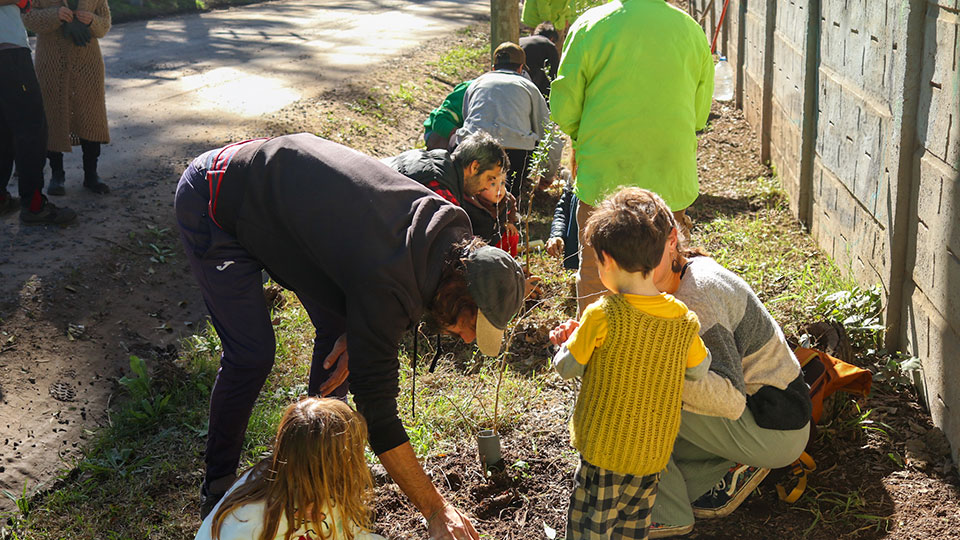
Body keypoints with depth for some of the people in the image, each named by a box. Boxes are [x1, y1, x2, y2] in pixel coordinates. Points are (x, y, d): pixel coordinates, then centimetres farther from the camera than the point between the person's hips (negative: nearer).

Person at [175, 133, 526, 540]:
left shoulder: (448, 224, -12)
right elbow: (377, 406, -31)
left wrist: (354, 334, -9)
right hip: (213, 205, -8)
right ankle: (218, 487, 10)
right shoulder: (388, 282, -35)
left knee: (337, 326, 5)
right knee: (252, 354, -12)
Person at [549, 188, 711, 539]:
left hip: (604, 454, -5)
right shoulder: (685, 319, -6)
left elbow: (566, 368, -8)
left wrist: (569, 340, 11)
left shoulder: (602, 316, -21)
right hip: (655, 455, 5)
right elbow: (698, 371, 10)